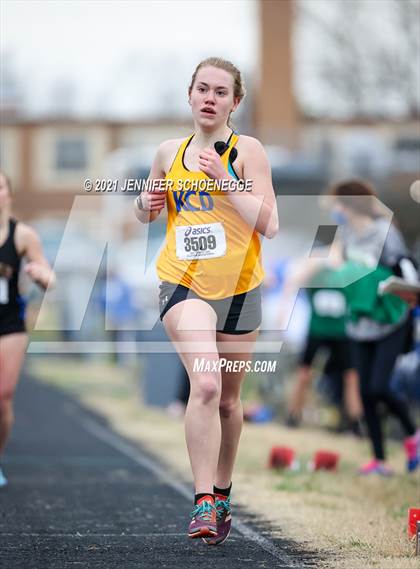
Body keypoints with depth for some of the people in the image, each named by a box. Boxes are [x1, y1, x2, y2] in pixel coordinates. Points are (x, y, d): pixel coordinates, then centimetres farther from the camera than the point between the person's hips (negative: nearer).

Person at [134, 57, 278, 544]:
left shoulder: (247, 151, -3)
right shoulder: (169, 154, 7)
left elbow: (269, 224, -11)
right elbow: (147, 213, 23)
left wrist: (225, 181, -19)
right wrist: (145, 204, 0)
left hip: (239, 287, 0)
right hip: (183, 284, 0)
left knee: (227, 399, 13)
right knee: (205, 384, -23)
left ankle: (221, 493, 34)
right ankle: (203, 503, -26)